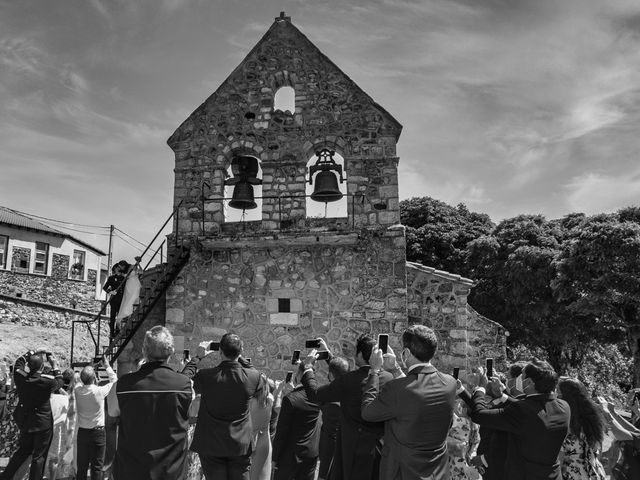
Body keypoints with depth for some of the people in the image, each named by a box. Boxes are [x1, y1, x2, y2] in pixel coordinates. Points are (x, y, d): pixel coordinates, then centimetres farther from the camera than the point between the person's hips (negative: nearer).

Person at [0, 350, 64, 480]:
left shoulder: (19, 376, -16)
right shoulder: (47, 381, -26)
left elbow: (18, 362, 7)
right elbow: (59, 381, -2)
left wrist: (31, 353, 6)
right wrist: (54, 365, 3)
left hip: (25, 421, 5)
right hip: (43, 424, -5)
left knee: (23, 450, 26)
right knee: (39, 456, 10)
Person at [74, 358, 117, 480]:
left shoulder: (77, 391, -10)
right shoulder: (100, 391, -18)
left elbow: (81, 381, 14)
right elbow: (114, 381, -2)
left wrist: (89, 369, 15)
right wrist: (107, 366, 6)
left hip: (82, 432, 3)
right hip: (98, 432, -3)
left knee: (82, 465, 13)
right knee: (97, 466, 5)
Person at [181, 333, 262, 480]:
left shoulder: (206, 376, -17)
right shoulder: (253, 377, -14)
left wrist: (197, 357, 13)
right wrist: (241, 359, 13)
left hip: (210, 445, -1)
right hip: (241, 445, 1)